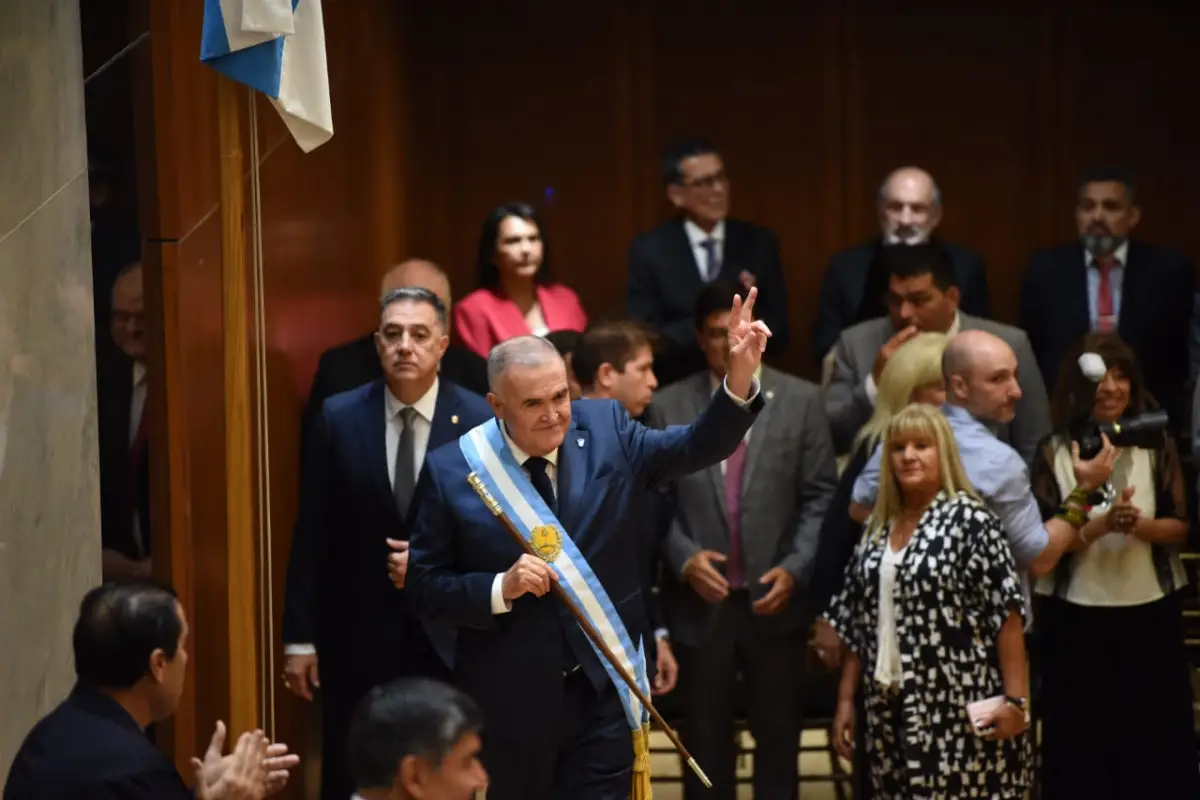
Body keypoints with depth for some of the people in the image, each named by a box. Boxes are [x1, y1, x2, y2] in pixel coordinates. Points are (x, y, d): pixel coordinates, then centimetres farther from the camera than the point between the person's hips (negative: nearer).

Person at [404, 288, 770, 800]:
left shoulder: (605, 430, -2)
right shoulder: (451, 471, -8)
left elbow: (696, 448, -13)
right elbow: (424, 588, -4)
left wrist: (741, 376, -29)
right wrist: (500, 588, -21)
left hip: (605, 690, 1)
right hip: (508, 700, -1)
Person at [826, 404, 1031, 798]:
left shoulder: (971, 520, -7)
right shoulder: (877, 529, 12)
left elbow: (1007, 616, -11)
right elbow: (857, 624, 16)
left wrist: (1016, 700, -15)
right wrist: (846, 699, 12)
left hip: (958, 709, -6)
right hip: (893, 711, 6)